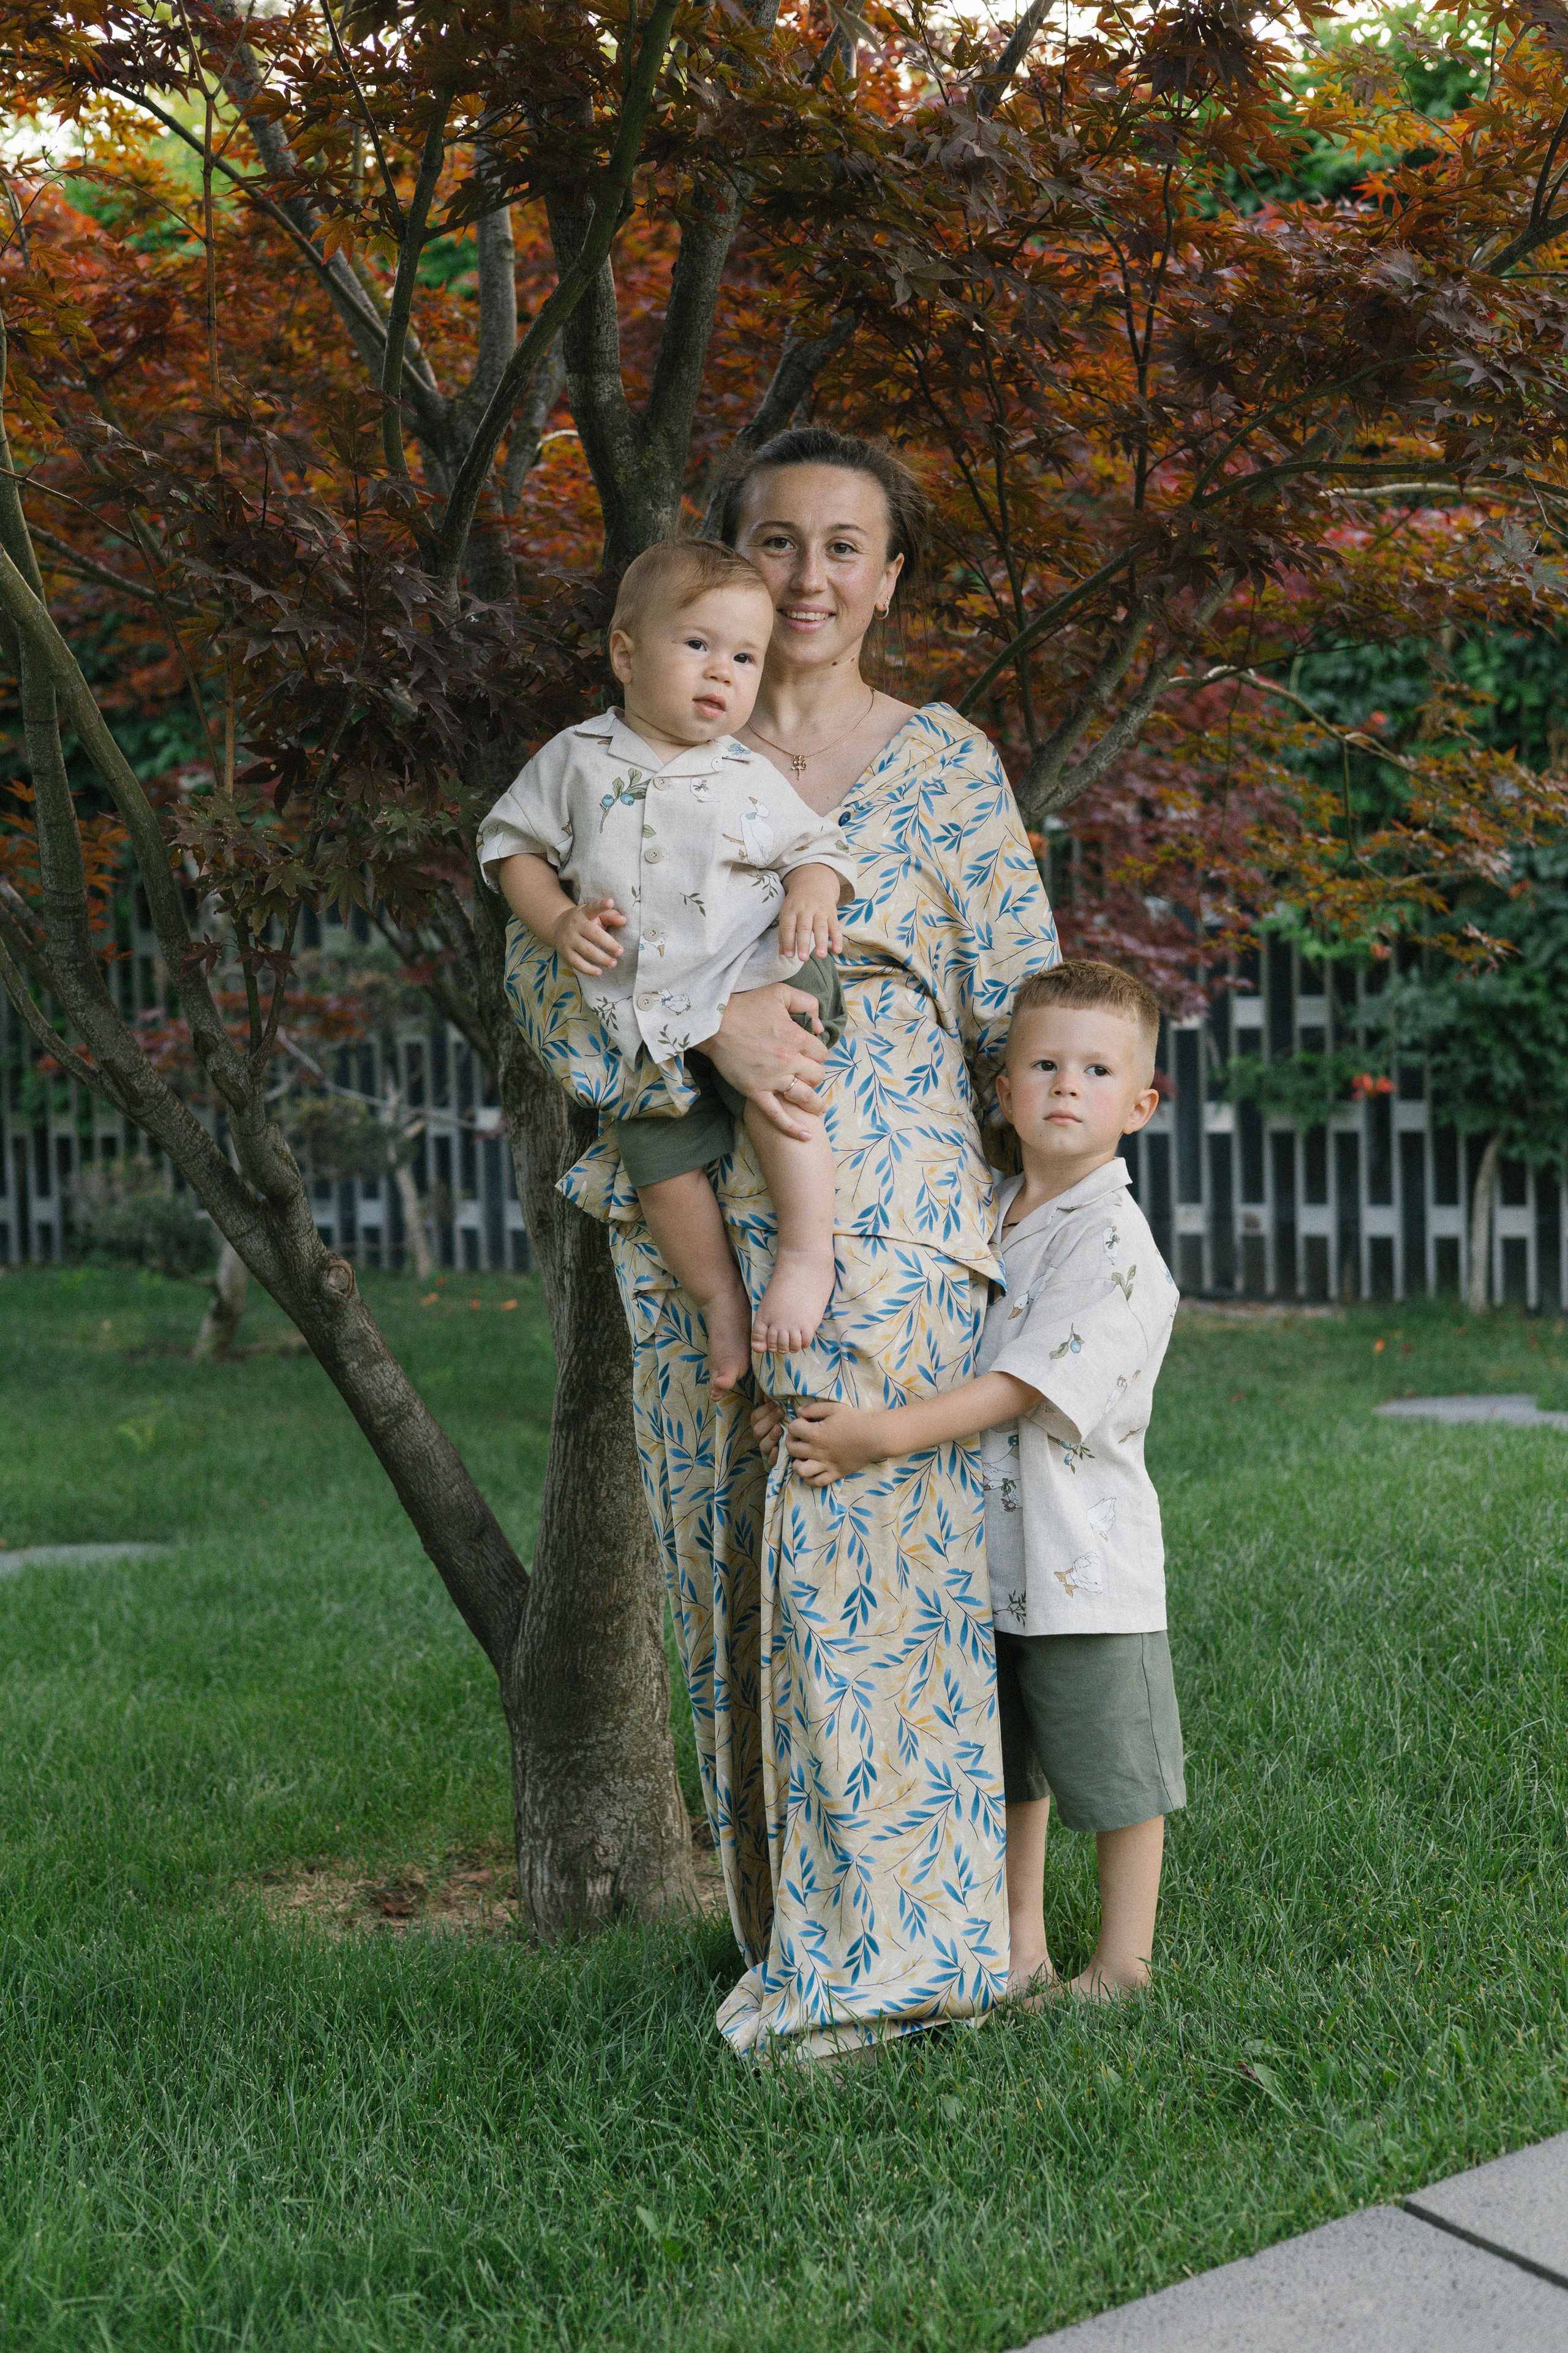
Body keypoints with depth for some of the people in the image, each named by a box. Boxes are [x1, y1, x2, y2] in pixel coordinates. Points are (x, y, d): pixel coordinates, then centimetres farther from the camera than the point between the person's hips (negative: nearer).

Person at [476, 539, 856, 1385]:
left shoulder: (750, 777, 5)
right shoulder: (578, 759, 5)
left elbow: (815, 847, 12)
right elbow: (513, 844, 10)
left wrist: (811, 895, -11)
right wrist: (560, 923, -6)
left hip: (752, 977, -1)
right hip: (643, 1013, 2)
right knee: (661, 1159, -7)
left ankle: (808, 1250, -14)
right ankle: (721, 1298, 12)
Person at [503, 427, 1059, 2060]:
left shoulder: (944, 764, 5)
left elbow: (1022, 1011, 6)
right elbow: (544, 963, -1)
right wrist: (709, 1018, -17)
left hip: (885, 1227, -3)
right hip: (691, 1232, 3)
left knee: (859, 1567, -8)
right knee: (731, 1587, 8)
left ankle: (882, 1947, 4)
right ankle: (791, 1938, 21)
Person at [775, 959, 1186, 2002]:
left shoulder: (1113, 1242, -16)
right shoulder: (983, 1220, 8)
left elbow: (1023, 1385, -23)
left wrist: (884, 1434, -29)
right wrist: (824, 1414, -1)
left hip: (1086, 1561, -7)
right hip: (985, 1550, 7)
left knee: (1116, 1775, 6)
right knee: (1009, 1767, 18)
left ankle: (1122, 1968, 20)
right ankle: (1020, 1951, 32)